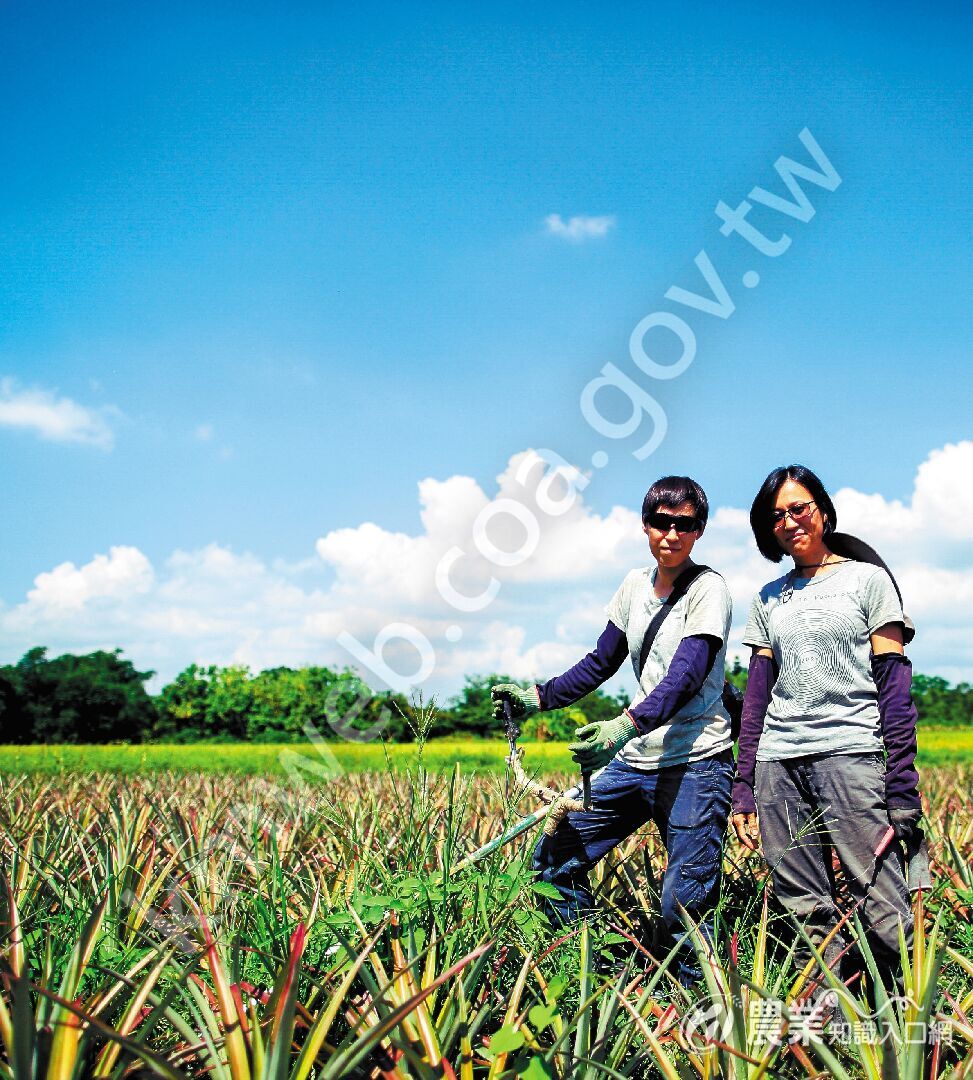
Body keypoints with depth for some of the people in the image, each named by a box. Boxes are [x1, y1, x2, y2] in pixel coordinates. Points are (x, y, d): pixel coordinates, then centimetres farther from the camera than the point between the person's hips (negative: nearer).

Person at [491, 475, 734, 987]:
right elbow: (601, 663, 19)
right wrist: (538, 697, 7)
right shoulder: (635, 585, 10)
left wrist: (627, 725, -37)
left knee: (684, 905, -9)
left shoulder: (708, 590, -9)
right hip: (635, 758, 7)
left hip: (695, 763, -7)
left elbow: (686, 677, -22)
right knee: (554, 858, 7)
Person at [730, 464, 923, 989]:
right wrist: (744, 786, 8)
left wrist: (902, 777, -10)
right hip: (777, 761, 4)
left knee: (882, 908, -11)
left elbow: (894, 682, 0)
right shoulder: (769, 600, 18)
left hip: (850, 750, -4)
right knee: (808, 915, 2)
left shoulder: (867, 579, 7)